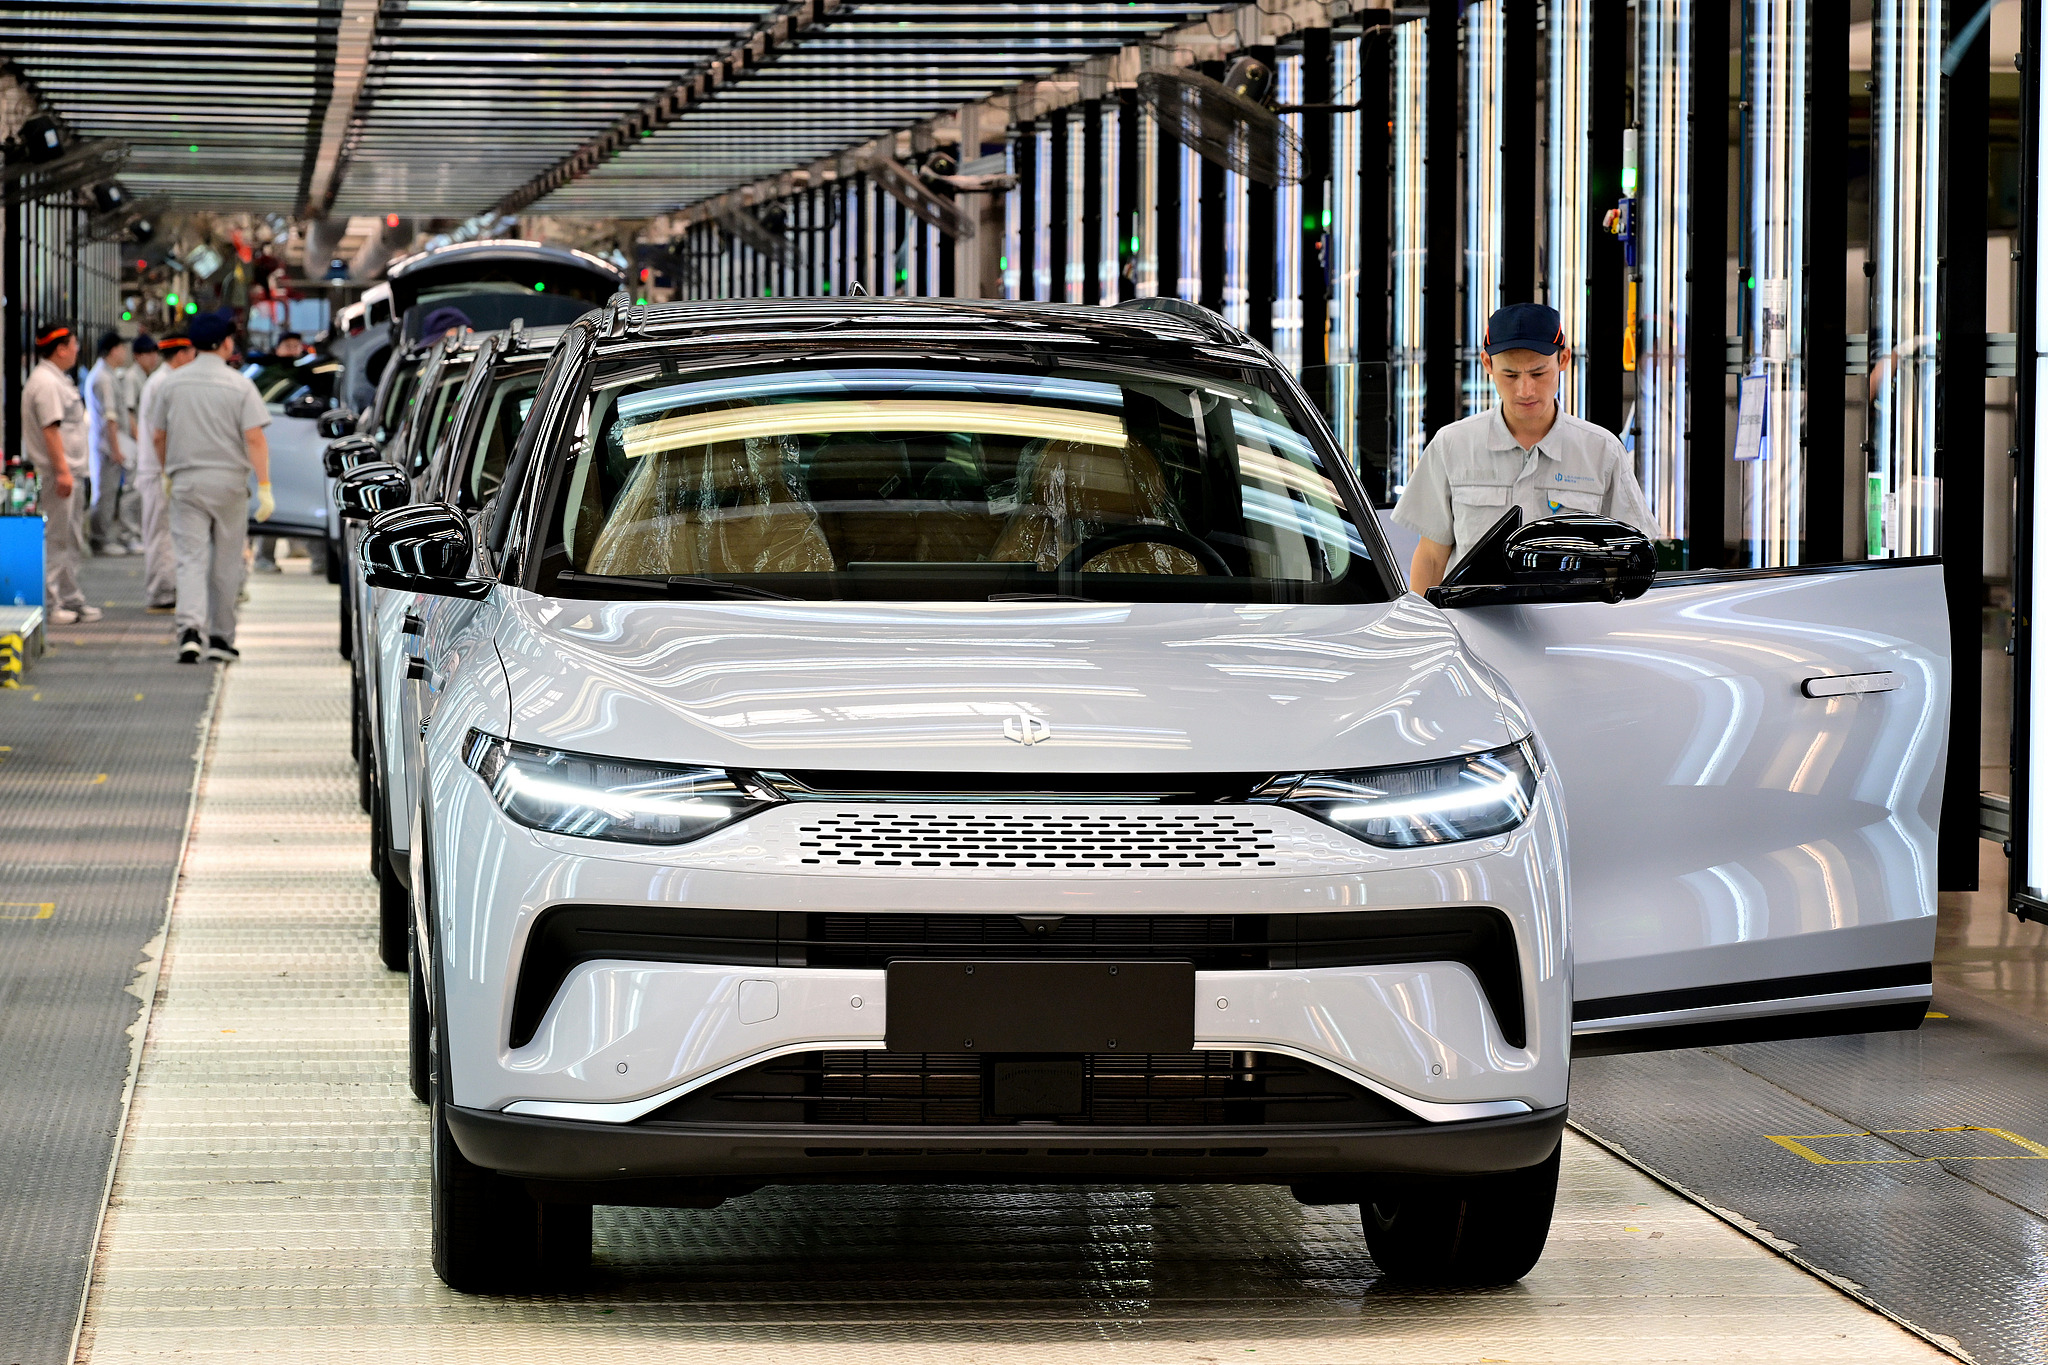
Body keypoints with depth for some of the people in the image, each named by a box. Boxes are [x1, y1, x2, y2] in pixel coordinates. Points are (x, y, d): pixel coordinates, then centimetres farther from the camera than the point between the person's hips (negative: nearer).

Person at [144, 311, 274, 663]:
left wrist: (169, 474, 24)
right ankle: (220, 637, 15)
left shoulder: (171, 385, 3)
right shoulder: (240, 386, -6)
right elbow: (254, 438, -12)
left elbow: (159, 437, 9)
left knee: (191, 559, -2)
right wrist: (264, 487, -12)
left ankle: (190, 628, -22)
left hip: (185, 480, 1)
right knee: (226, 563, 10)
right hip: (229, 480, -1)